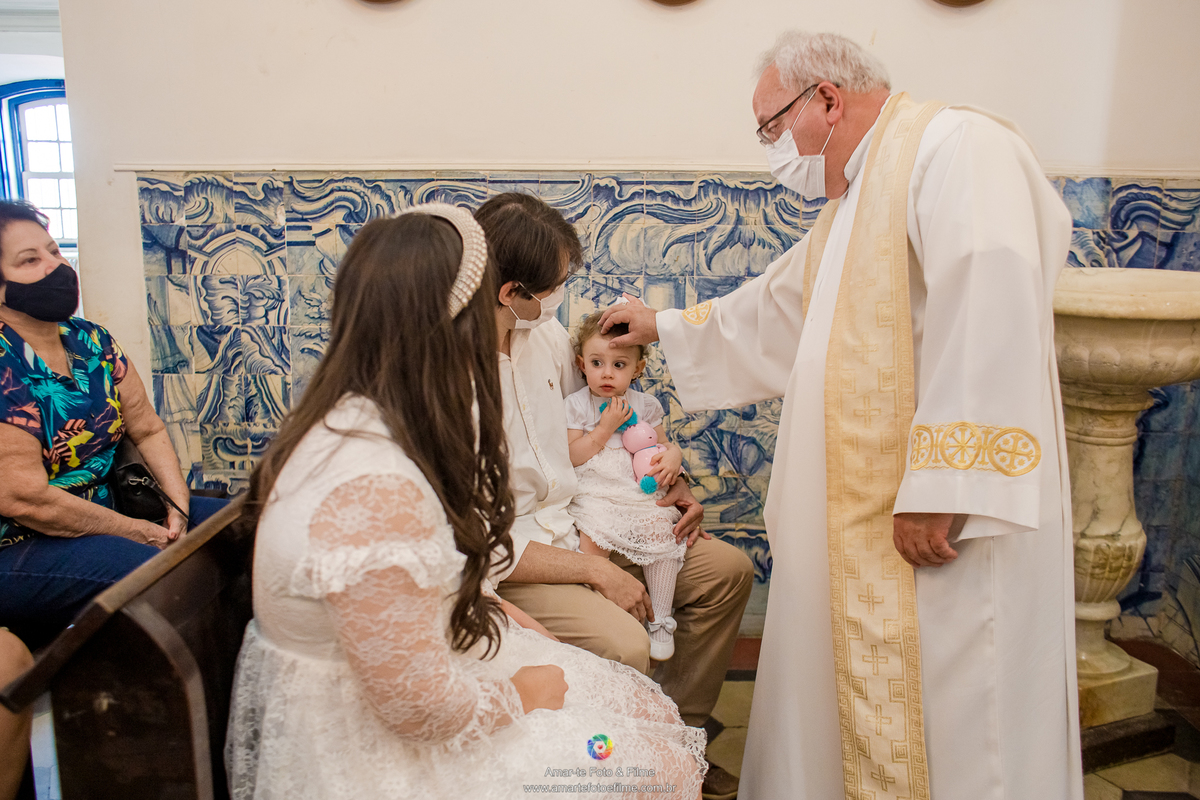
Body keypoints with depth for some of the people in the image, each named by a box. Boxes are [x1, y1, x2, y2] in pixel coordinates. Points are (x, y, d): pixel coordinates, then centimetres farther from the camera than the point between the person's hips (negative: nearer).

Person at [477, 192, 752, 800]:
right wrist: (596, 572, -20)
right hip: (506, 562, -8)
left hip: (584, 523, 8)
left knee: (728, 570, 2)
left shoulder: (546, 330, -1)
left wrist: (669, 486, 1)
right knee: (621, 644, -30)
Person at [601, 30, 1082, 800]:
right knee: (852, 719, 19)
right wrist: (667, 326, 35)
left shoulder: (957, 147, -12)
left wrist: (941, 484, -27)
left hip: (944, 521, -9)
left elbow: (989, 318, -25)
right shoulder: (852, 203, 20)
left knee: (946, 723, 3)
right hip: (857, 528, 10)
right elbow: (768, 311, 30)